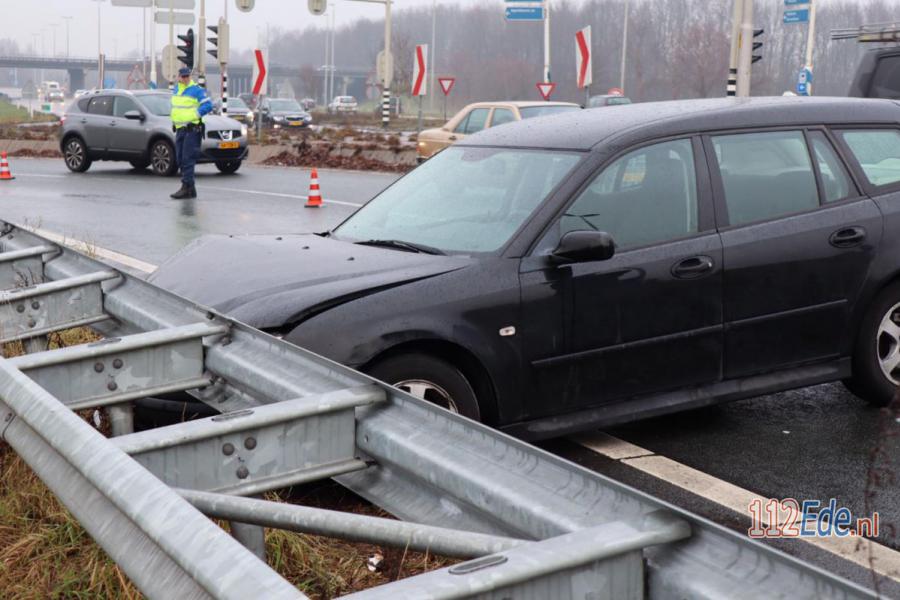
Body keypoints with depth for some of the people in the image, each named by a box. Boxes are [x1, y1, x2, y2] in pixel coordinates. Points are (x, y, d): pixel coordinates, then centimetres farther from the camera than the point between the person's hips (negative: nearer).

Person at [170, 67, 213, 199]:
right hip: (179, 128, 8)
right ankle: (191, 189, 15)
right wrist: (175, 118, 18)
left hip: (192, 129, -8)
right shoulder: (175, 89, 15)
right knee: (180, 159, 9)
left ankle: (186, 187, -12)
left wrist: (195, 114, -13)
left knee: (187, 159, -12)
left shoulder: (197, 90, -9)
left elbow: (208, 105, -13)